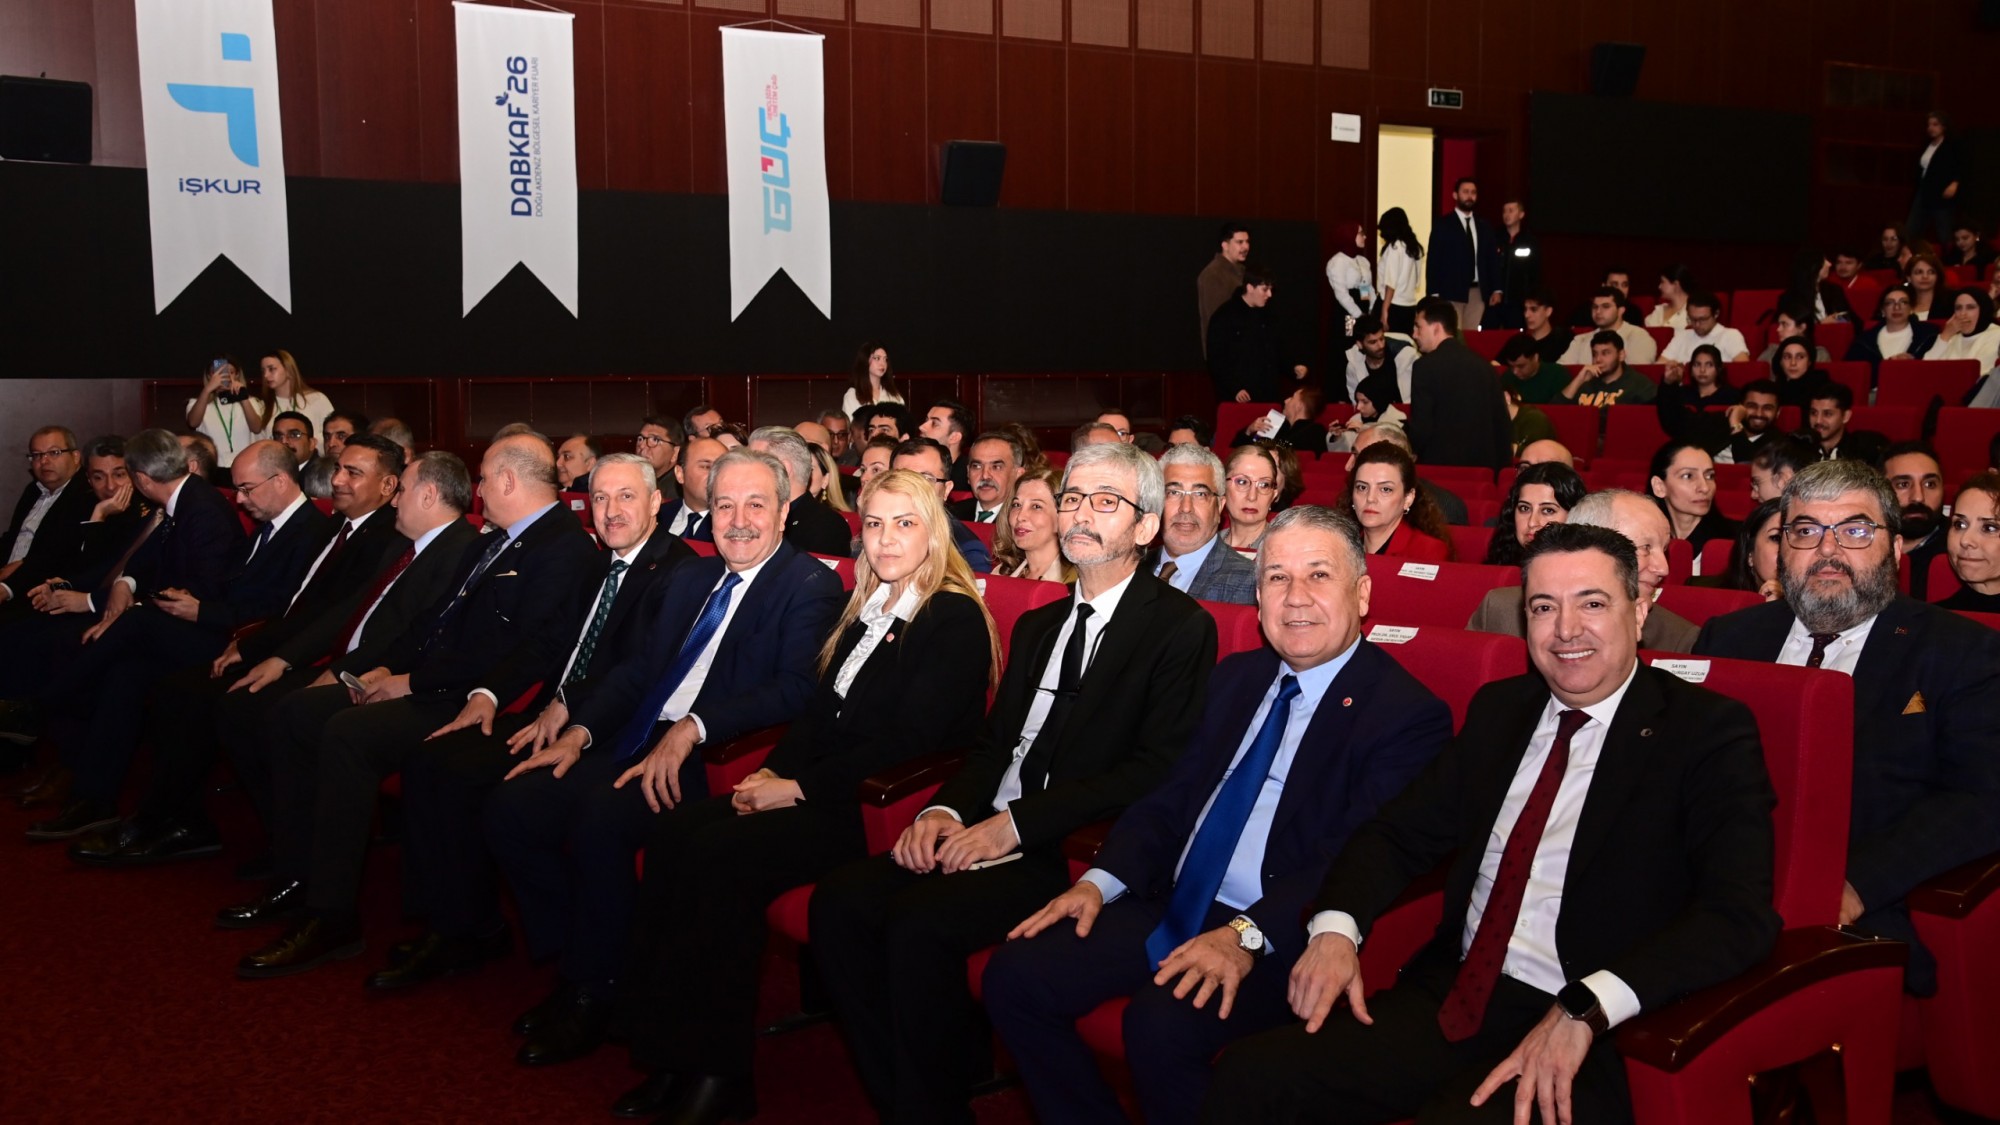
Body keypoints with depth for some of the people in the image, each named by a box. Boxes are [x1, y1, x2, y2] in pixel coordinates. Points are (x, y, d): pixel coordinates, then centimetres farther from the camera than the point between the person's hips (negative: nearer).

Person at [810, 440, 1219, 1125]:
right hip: (988, 833, 7)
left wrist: (1016, 825, -17)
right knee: (840, 902, -14)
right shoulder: (1037, 626, 22)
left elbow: (1158, 770, -13)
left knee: (921, 923, -28)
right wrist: (944, 811, -4)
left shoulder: (1183, 627, -3)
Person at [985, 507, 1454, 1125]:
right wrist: (1100, 881, -1)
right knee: (1015, 975, -9)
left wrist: (1247, 936, -28)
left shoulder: (1408, 713, -8)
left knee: (1161, 1023, -32)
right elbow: (1171, 796, 15)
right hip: (1170, 907, 7)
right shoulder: (1236, 676, 16)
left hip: (1277, 938, -7)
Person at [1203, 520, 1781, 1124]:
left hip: (1593, 1035, -5)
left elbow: (1740, 915, -15)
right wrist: (1336, 928, -4)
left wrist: (1586, 1011, -27)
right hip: (1454, 1001, 5)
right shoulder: (1499, 708, 14)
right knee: (1250, 1076, -15)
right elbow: (1399, 832, 17)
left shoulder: (1709, 730, -3)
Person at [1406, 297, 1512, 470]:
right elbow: (1502, 425, 9)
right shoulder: (1484, 365, 9)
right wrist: (1501, 467, 16)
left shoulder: (1426, 367, -9)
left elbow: (1420, 429, -13)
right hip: (1484, 466, 6)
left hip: (1442, 464, -5)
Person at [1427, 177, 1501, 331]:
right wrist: (1434, 293, -10)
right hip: (1451, 291, -4)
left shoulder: (1485, 227, 16)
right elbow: (1434, 260, -2)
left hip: (1478, 292, 4)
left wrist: (1497, 289, 5)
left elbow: (1493, 259, 16)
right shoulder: (1442, 224, 2)